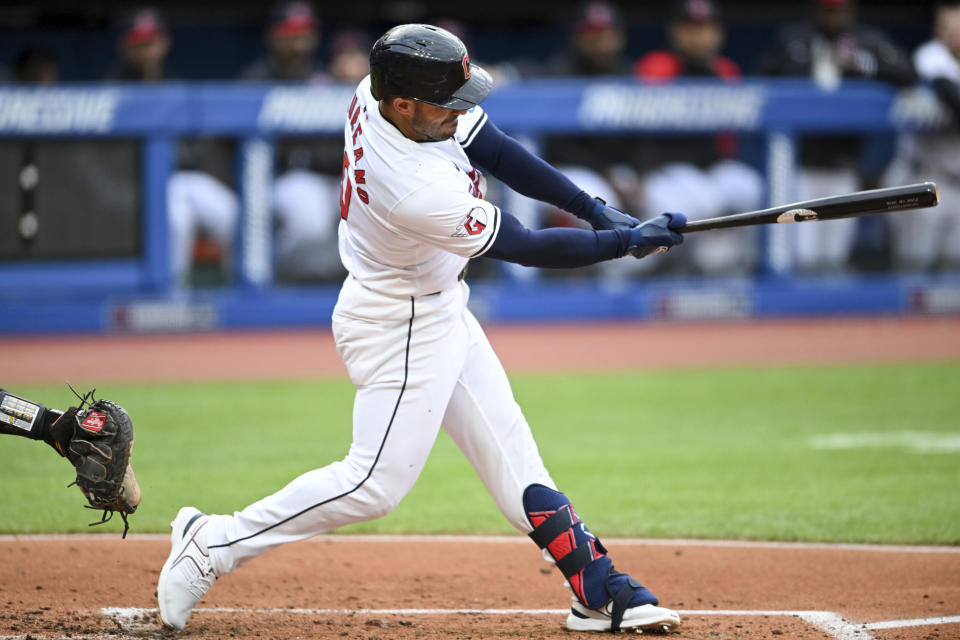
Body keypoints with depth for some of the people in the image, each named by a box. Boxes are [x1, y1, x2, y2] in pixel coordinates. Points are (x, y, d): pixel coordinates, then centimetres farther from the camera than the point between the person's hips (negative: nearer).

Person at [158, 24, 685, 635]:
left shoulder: (383, 91, -13)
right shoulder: (418, 192, -36)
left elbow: (496, 149, -3)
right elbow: (523, 247, -25)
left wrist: (597, 208, -9)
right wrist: (626, 243, -16)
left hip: (440, 306, 10)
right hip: (400, 328, -10)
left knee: (509, 449, 11)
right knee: (377, 482, -7)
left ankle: (600, 591, 15)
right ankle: (214, 543, 3)